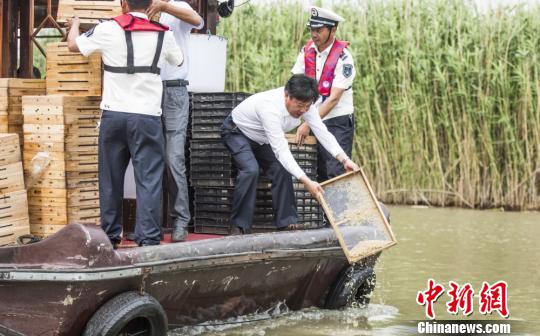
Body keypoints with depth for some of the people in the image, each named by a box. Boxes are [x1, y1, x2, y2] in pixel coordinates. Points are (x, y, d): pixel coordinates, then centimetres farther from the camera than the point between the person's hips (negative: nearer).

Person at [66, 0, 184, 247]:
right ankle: (148, 239, -11)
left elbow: (73, 45, 15)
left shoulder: (109, 29, -1)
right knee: (149, 179, -3)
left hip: (114, 115, 1)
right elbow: (178, 60, 24)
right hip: (147, 116, -1)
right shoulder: (162, 34, 3)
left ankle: (110, 236, 18)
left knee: (111, 178, 11)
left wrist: (74, 25, 37)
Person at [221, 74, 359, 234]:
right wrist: (306, 181, -49)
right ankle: (240, 226, -19)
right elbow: (281, 151, -44)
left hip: (260, 138, 7)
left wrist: (345, 160, -32)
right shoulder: (271, 108, -43)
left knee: (281, 171, -7)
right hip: (236, 132, -7)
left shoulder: (304, 103, -21)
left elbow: (322, 133, -19)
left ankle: (286, 222, 2)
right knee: (251, 170, -27)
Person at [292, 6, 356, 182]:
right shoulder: (307, 51, 2)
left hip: (338, 121, -6)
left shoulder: (343, 58, -16)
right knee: (320, 174, 10)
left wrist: (308, 125, -22)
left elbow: (333, 99, -19)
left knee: (335, 173, -14)